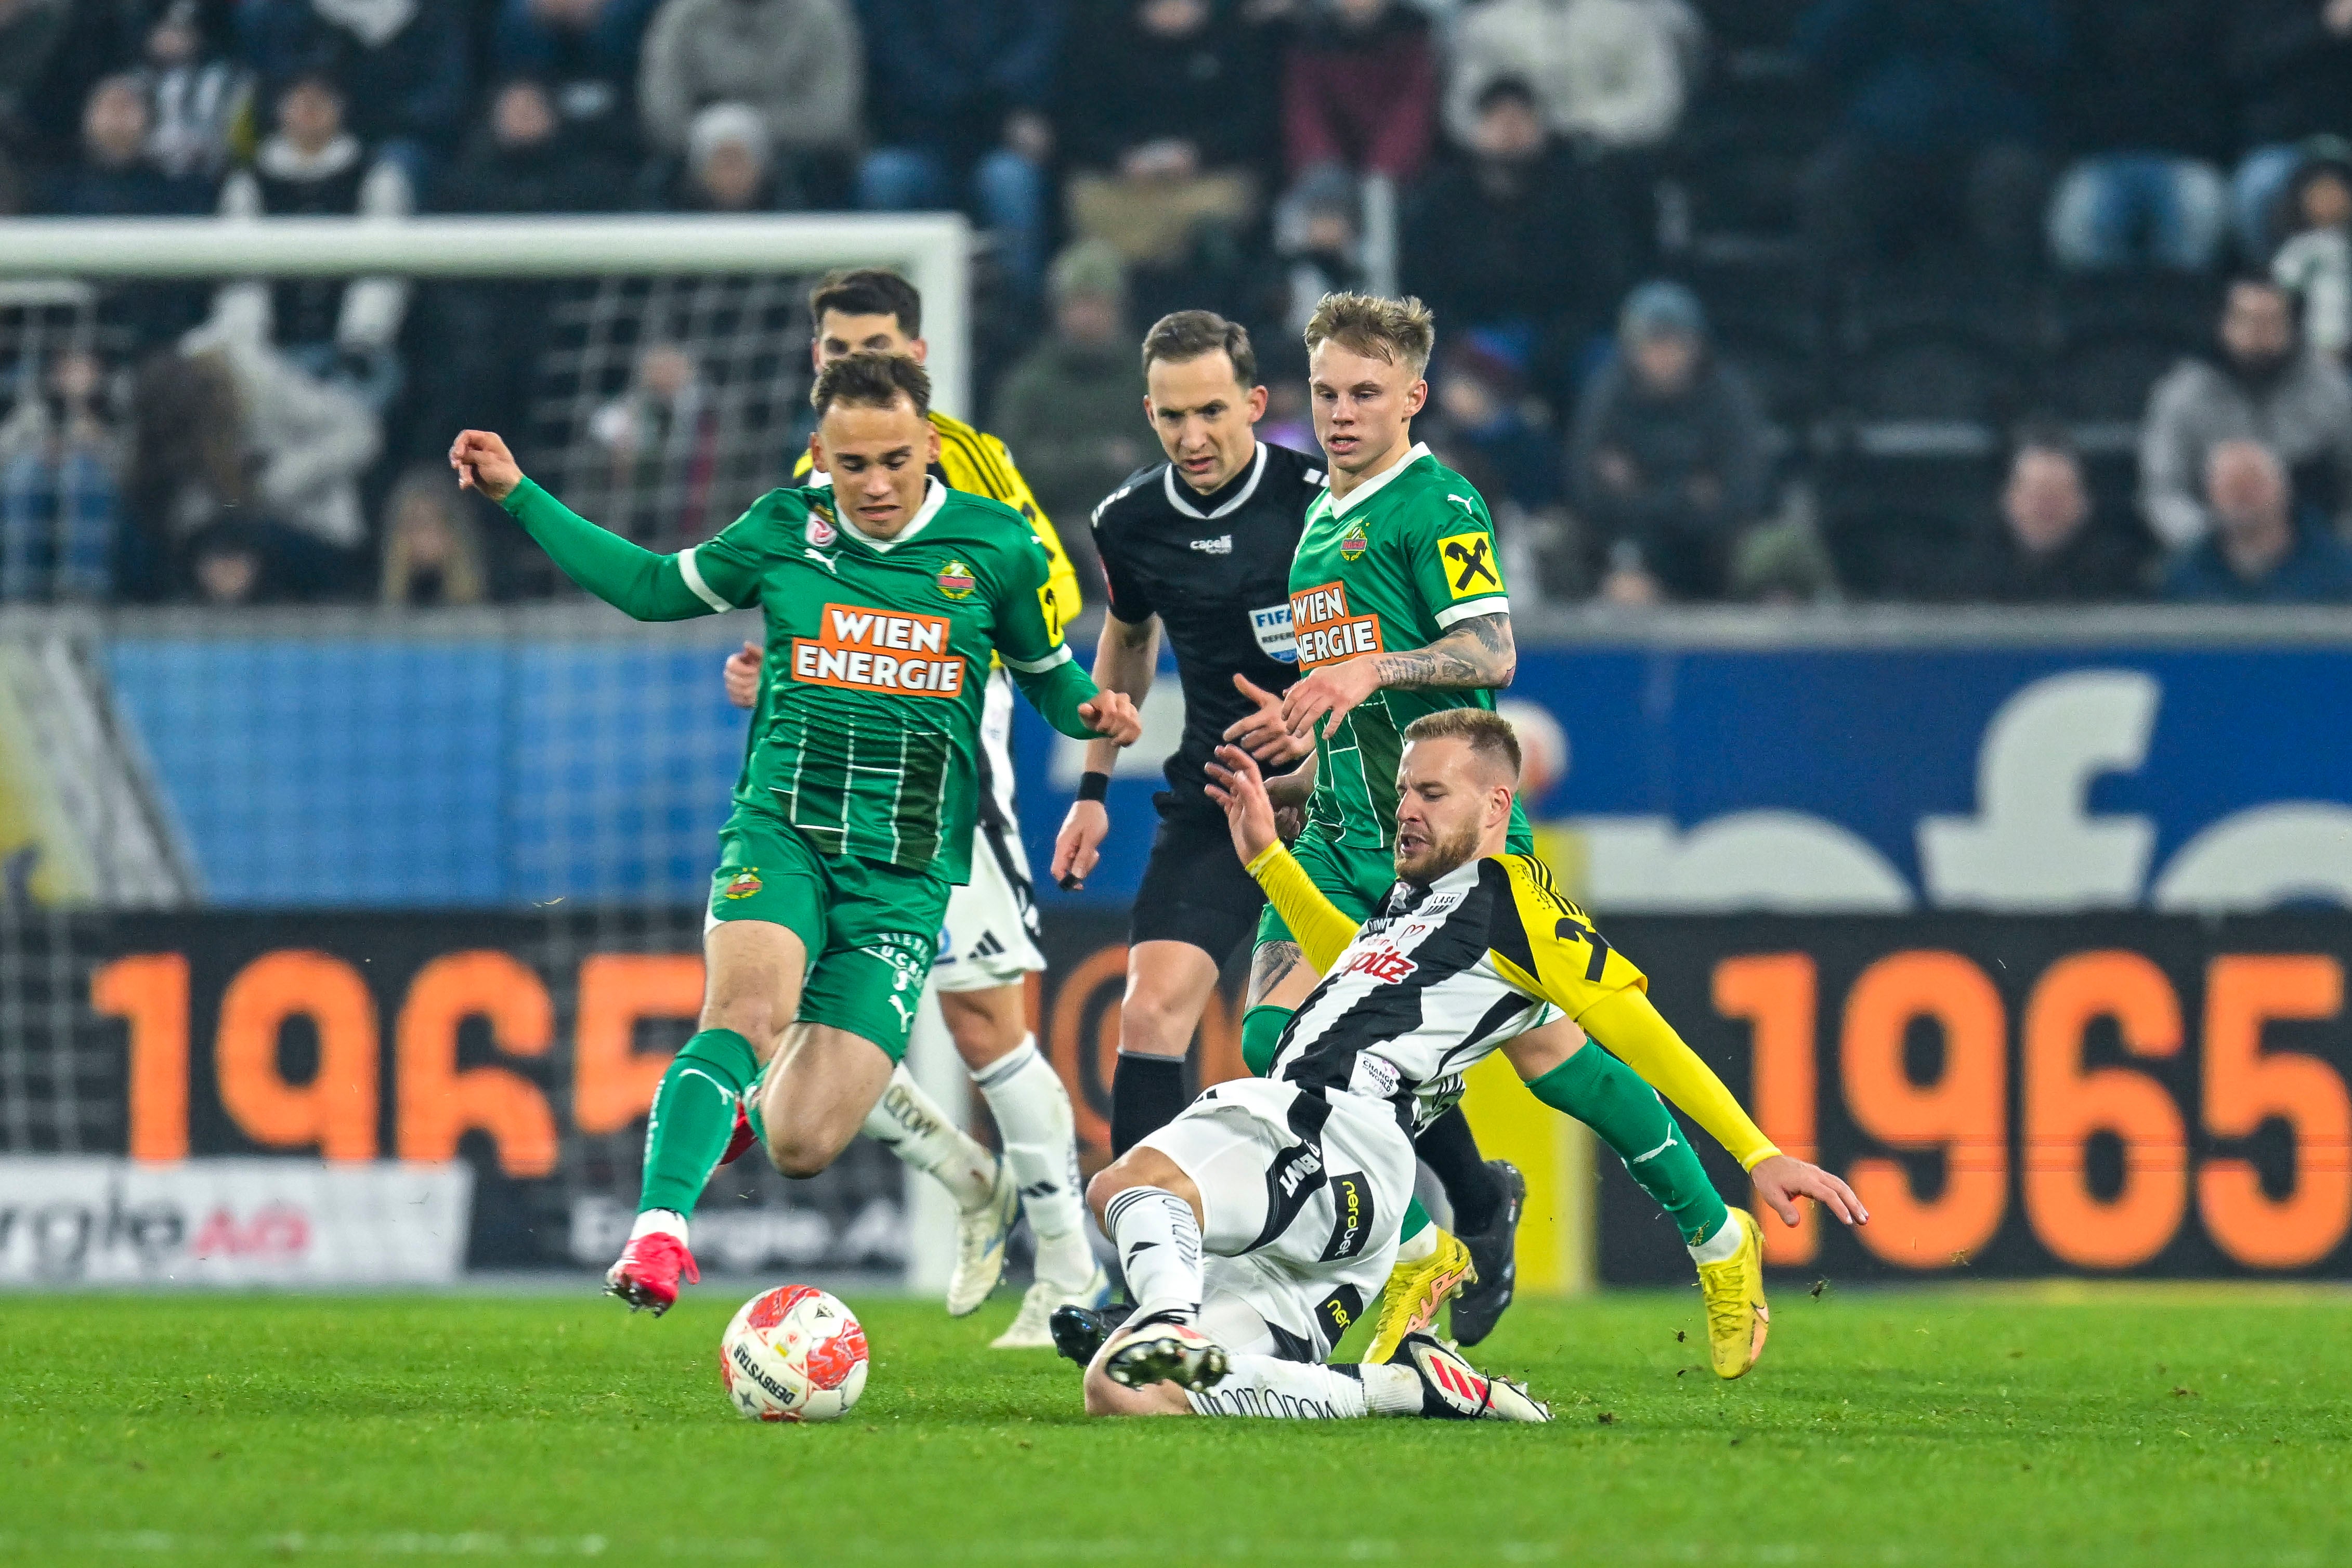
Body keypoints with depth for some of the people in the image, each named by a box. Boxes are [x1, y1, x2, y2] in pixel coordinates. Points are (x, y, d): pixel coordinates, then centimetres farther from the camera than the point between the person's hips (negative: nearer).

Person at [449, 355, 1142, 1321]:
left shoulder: (996, 547, 2)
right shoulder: (783, 532, 4)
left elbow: (1046, 671, 17)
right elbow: (655, 589, 19)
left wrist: (1090, 711, -7)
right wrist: (518, 497, 16)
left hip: (905, 873, 0)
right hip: (782, 832, 0)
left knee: (801, 1148, -8)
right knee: (749, 1004, -34)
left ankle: (761, 1091, 30)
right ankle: (659, 1230, -36)